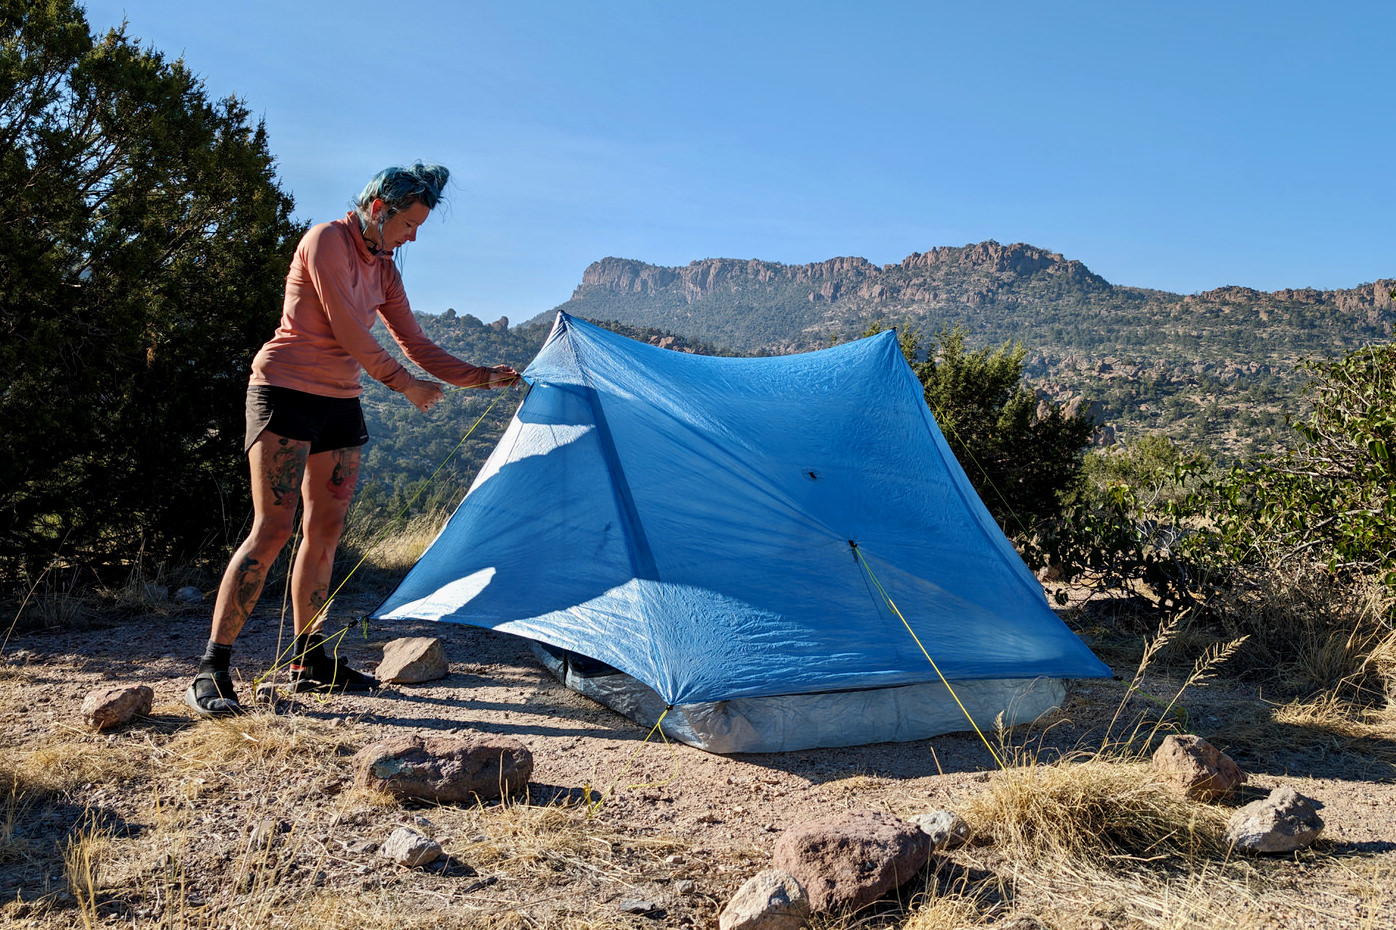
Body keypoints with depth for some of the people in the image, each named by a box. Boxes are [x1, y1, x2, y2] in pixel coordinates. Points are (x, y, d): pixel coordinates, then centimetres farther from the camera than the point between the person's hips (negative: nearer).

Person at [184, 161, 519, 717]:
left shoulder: (383, 269, 14)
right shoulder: (326, 240, -10)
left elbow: (417, 345, 15)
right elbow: (347, 332, -16)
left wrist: (479, 377, 6)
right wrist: (404, 384, -9)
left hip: (340, 402, 9)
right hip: (286, 391, -8)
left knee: (325, 532, 8)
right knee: (272, 529, -15)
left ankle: (309, 661, 18)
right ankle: (210, 670, -11)